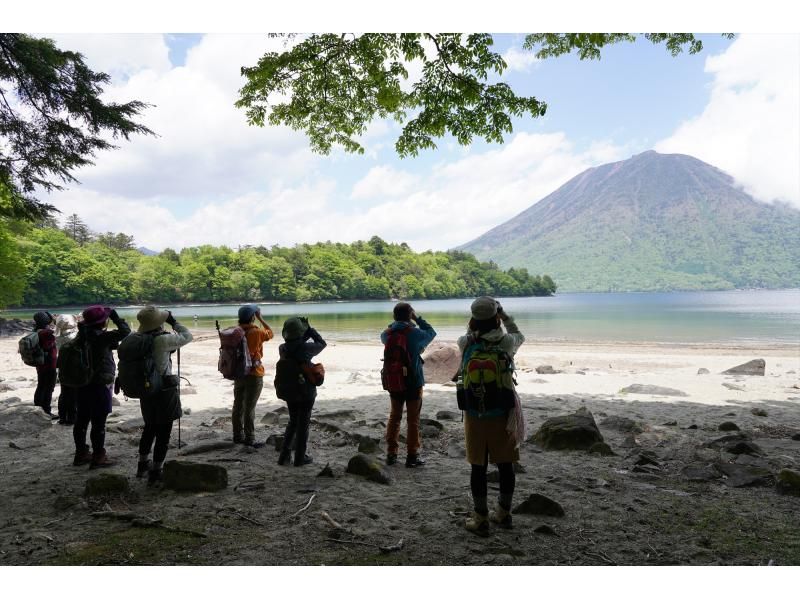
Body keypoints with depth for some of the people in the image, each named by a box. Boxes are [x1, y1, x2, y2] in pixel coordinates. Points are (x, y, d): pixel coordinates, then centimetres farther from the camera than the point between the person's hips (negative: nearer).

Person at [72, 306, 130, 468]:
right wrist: (115, 317, -11)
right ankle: (98, 457, 7)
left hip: (83, 385, 9)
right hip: (99, 386, -9)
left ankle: (81, 453, 28)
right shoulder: (100, 337, -19)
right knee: (98, 422, 0)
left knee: (82, 420, 16)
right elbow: (125, 331, -24)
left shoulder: (84, 335, 5)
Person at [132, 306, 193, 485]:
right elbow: (187, 336, -9)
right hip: (165, 391, -7)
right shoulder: (162, 340, -21)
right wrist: (174, 322, 0)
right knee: (163, 432, 5)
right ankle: (156, 472, 11)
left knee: (149, 428, 25)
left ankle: (143, 465, 39)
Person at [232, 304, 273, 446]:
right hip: (254, 375, -6)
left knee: (238, 406, 13)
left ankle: (238, 436, 23)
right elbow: (270, 333, 3)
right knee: (249, 408, -1)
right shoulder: (257, 332, -16)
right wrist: (260, 318, 4)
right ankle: (249, 439, 5)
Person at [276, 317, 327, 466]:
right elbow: (322, 343, -2)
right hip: (306, 393, -5)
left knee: (292, 422, 21)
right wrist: (309, 329, 1)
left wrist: (306, 333, 5)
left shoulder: (282, 349, -7)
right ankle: (300, 458, 15)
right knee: (303, 424, 8)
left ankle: (284, 455, 21)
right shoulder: (305, 348, -20)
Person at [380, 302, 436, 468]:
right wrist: (418, 318, 3)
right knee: (413, 420, 6)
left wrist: (396, 323, 8)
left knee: (394, 417, 16)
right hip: (414, 383, -4)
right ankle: (412, 456, 11)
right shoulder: (415, 333, -16)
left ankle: (391, 454, 20)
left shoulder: (387, 334, -6)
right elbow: (431, 332, 2)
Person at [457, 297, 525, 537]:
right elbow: (519, 336, 16)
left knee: (479, 467, 8)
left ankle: (480, 519, 16)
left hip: (475, 415, 0)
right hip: (503, 413, 1)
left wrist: (478, 321, 18)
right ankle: (503, 513, 29)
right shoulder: (506, 342, -10)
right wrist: (505, 315, 22)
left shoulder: (465, 344, -9)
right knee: (505, 465, 15)